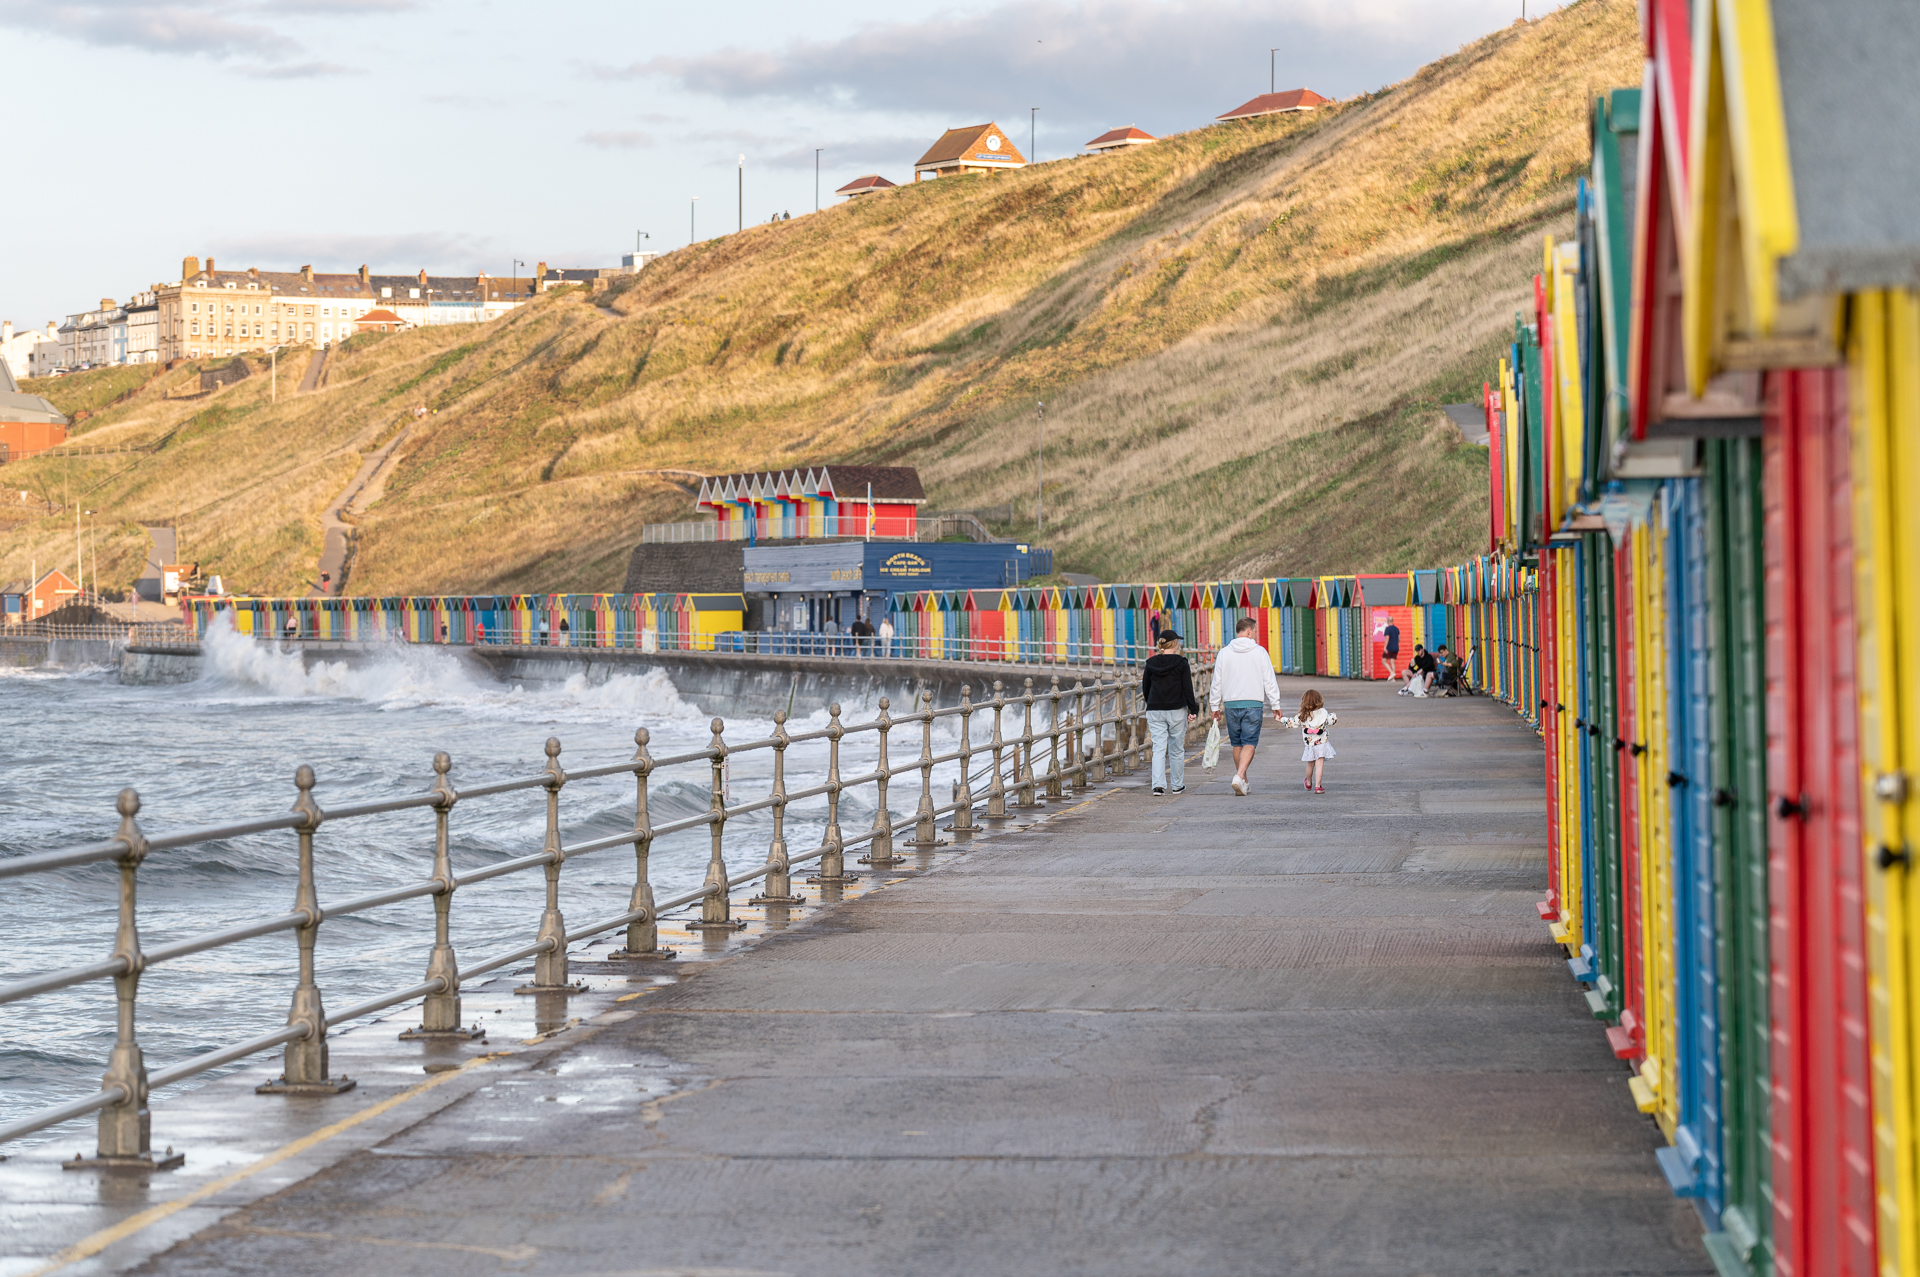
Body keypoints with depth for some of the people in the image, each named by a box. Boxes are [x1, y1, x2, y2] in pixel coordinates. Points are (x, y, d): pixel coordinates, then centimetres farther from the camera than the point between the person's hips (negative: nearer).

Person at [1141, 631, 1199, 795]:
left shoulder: (1151, 663, 2)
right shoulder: (1181, 663, -7)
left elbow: (1145, 688, 10)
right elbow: (1188, 689, -9)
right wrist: (1193, 710, -4)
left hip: (1155, 712, 2)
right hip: (1177, 710, -2)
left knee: (1158, 749, 0)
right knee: (1177, 749, 10)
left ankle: (1158, 784, -14)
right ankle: (1177, 785, 19)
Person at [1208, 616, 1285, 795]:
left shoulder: (1224, 653, 3)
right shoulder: (1260, 652, -3)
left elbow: (1217, 683, 7)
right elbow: (1269, 681, -3)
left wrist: (1215, 707, 15)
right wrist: (1275, 705, 3)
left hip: (1231, 704, 3)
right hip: (1253, 703, -3)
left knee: (1237, 743, 14)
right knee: (1249, 742, -4)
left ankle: (1243, 781, 21)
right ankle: (1239, 777, -24)